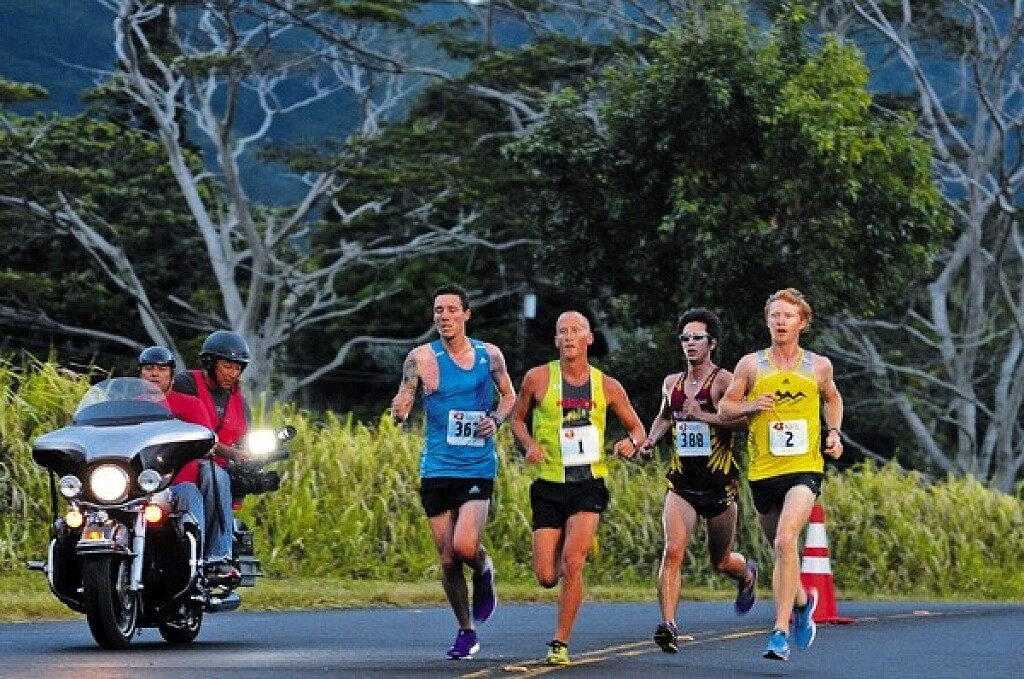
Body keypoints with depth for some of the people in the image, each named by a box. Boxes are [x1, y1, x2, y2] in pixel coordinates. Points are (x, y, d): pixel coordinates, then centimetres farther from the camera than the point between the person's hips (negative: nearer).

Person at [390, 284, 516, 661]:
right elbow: (403, 403, -10)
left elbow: (509, 395, 15)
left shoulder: (489, 354, 1)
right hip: (436, 470, 1)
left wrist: (496, 420, -5)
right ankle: (466, 632, 23)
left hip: (478, 469, -1)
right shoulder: (422, 357, -4)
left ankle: (484, 572, 16)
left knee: (465, 546, -20)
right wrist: (399, 410, -34)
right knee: (448, 559, 5)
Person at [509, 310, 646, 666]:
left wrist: (632, 442, -9)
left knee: (572, 562, -20)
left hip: (589, 485, -1)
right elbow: (517, 417, 14)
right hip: (549, 486, 1)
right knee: (546, 577, -2)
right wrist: (529, 445, -6)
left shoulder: (607, 386, 3)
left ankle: (560, 644, -8)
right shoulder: (538, 378, 0)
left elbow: (637, 428, 15)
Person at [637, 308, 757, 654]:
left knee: (721, 562, 13)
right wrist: (651, 439, 13)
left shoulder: (723, 380, -8)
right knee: (673, 550, -19)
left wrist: (703, 415, -25)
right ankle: (668, 625, -24)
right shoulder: (671, 383, 10)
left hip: (719, 482, -3)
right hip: (682, 482, 3)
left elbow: (746, 419, -22)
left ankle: (747, 574, 50)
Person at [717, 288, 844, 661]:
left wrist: (833, 433, 9)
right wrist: (751, 407, -12)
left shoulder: (819, 365, 6)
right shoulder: (751, 365, 3)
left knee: (785, 540, -23)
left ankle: (781, 630, -23)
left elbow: (832, 399, 25)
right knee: (780, 547, 14)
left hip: (805, 468, -2)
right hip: (763, 472, 2)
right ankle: (802, 601, 45)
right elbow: (724, 407, 8)